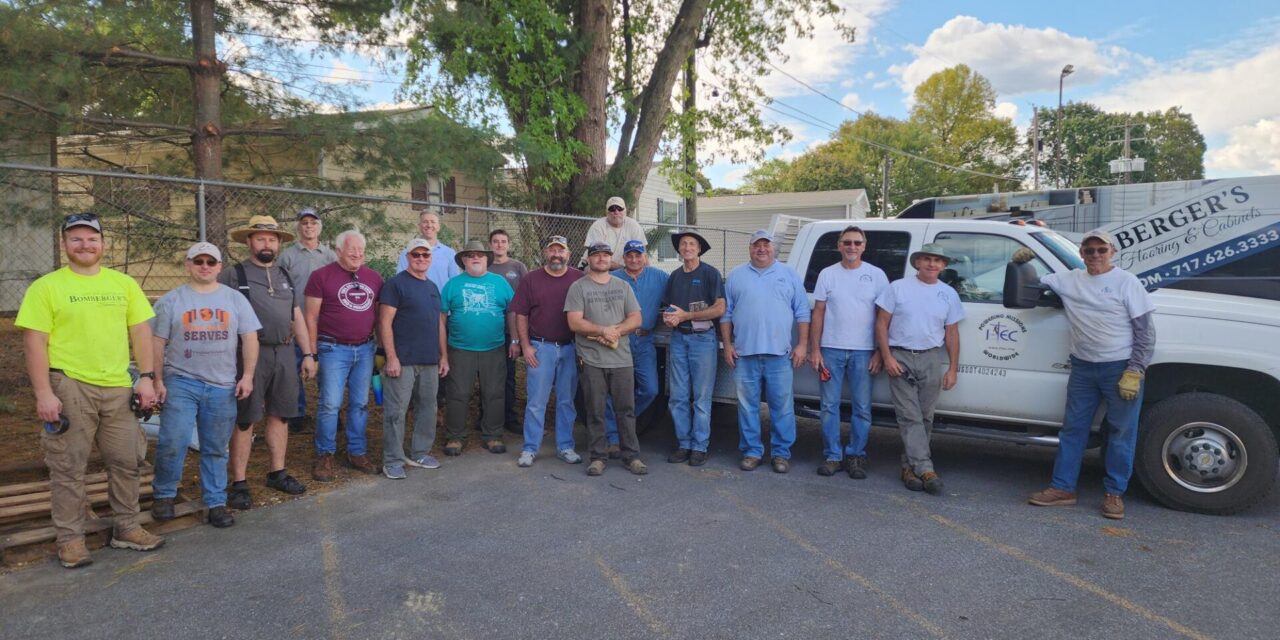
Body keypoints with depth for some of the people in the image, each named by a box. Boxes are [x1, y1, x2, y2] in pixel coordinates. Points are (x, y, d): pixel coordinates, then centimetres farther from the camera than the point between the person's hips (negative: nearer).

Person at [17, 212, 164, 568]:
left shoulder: (124, 284, 8)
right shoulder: (46, 287, -2)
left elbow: (140, 332, 9)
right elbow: (35, 343, -6)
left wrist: (146, 377, 1)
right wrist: (43, 393, -13)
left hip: (118, 387, 4)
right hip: (69, 387, -3)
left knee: (125, 462, 11)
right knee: (68, 467, 4)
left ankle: (126, 528, 25)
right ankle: (70, 539, 17)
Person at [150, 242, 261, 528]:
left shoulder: (235, 299, 8)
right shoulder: (171, 300, 4)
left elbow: (250, 338, 6)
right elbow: (157, 344, 4)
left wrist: (247, 376, -2)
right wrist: (157, 380, -2)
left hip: (222, 386, 1)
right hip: (181, 382, -1)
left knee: (216, 449, 8)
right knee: (172, 442, -8)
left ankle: (216, 503, 17)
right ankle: (163, 494, 15)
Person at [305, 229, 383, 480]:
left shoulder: (374, 278, 9)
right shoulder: (322, 276, -3)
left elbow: (380, 313, 15)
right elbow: (311, 317, -3)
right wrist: (313, 352, -5)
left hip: (365, 349, 4)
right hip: (334, 349, -4)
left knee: (360, 404, 9)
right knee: (330, 404, -4)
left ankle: (356, 452, 21)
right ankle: (324, 456, 10)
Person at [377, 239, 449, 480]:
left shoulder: (433, 287, 16)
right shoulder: (395, 284, -5)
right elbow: (385, 323, -11)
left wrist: (444, 355, 15)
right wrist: (391, 357, -16)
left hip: (430, 361, 7)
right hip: (403, 360, -7)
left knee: (427, 408, 12)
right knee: (396, 411, -1)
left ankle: (419, 453, 25)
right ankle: (393, 460, 8)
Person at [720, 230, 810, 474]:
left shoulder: (789, 274, 9)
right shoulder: (736, 275, 10)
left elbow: (802, 312, 7)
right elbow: (726, 313, 10)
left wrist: (802, 344, -1)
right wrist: (727, 344, 2)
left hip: (780, 353, -1)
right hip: (745, 353, 1)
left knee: (782, 406, 2)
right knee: (748, 405, 6)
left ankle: (781, 453, 12)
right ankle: (751, 451, 16)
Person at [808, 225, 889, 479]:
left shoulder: (876, 275, 3)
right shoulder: (827, 274, 5)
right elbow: (818, 314, 5)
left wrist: (879, 353, -3)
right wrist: (814, 350, -1)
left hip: (863, 352, 0)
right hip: (831, 349, 1)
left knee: (862, 408, 4)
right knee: (829, 406, 4)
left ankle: (856, 456, 16)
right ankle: (832, 456, 13)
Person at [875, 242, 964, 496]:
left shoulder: (949, 294, 10)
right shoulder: (898, 288, 1)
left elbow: (951, 334, 12)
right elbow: (882, 324, 0)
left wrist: (953, 369, 6)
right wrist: (887, 357, -9)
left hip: (931, 359, 3)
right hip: (900, 358, -3)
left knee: (924, 417, 4)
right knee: (910, 416, -7)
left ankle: (910, 465, 15)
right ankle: (925, 469, -8)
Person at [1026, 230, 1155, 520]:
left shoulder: (1127, 282, -6)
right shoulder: (1070, 280, 7)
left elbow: (1146, 332, -6)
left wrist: (1134, 372, -13)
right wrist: (1023, 264, 0)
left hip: (1121, 368, -4)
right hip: (1083, 367, 4)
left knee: (1121, 433, 4)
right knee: (1072, 429, 8)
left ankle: (1114, 494, 15)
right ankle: (1063, 488, 15)